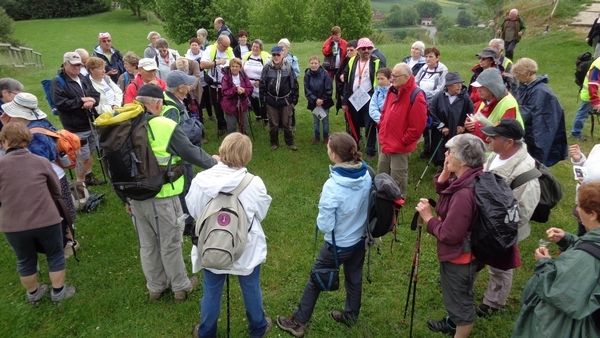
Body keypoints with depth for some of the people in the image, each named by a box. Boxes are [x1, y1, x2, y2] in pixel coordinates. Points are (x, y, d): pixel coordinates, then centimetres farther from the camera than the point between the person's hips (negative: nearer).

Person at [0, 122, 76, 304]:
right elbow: (56, 192, 7)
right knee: (55, 255, 21)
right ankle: (58, 292, 32)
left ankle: (33, 293, 43)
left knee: (25, 261, 23)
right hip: (47, 220, -1)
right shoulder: (41, 162, -4)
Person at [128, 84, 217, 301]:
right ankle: (180, 287, 28)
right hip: (162, 197, -5)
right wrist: (213, 163, 9)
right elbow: (190, 152, -10)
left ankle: (155, 287, 36)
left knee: (147, 244, 20)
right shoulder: (166, 126, -18)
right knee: (170, 244, 11)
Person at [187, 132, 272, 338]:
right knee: (251, 290, 23)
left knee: (211, 293, 22)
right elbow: (261, 213, -7)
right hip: (247, 250, -1)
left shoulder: (200, 180, -19)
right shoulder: (254, 183, -24)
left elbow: (193, 211, -3)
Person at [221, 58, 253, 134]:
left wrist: (244, 90, -25)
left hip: (242, 106, 3)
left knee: (245, 128, 16)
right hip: (230, 106, -3)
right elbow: (225, 92, -17)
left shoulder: (244, 76, -1)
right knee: (231, 128, 7)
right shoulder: (226, 77, -10)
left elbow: (251, 89, -4)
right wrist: (235, 89, -31)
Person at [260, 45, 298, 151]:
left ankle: (290, 142, 24)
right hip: (271, 101, 1)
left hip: (286, 100, 0)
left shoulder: (288, 67, -4)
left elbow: (294, 84, 1)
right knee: (273, 124, 10)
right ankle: (274, 143, 27)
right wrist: (263, 99, 0)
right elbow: (262, 84, 2)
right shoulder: (267, 68, -5)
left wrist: (294, 99, 1)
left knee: (287, 123, 7)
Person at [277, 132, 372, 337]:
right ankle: (351, 315, 48)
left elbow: (324, 225, -24)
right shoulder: (367, 175, -14)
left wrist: (321, 220, -3)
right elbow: (368, 205, 2)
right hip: (360, 238, 6)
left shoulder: (332, 186, -33)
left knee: (315, 280, 14)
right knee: (354, 277, 25)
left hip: (339, 244, -6)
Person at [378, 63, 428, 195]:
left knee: (397, 179, 4)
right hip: (386, 143, 9)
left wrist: (402, 142, -15)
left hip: (400, 148, -9)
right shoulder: (392, 91, 7)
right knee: (382, 174, 21)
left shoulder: (416, 97, -20)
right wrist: (382, 134, 11)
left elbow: (417, 127, -21)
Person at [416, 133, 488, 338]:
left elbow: (449, 234, -31)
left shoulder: (465, 193, -36)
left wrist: (428, 218, -17)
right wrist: (444, 175, -11)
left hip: (459, 257, -10)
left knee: (460, 300, 15)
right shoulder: (468, 179, -7)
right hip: (460, 253, 10)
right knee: (456, 295, 33)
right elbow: (444, 193, 7)